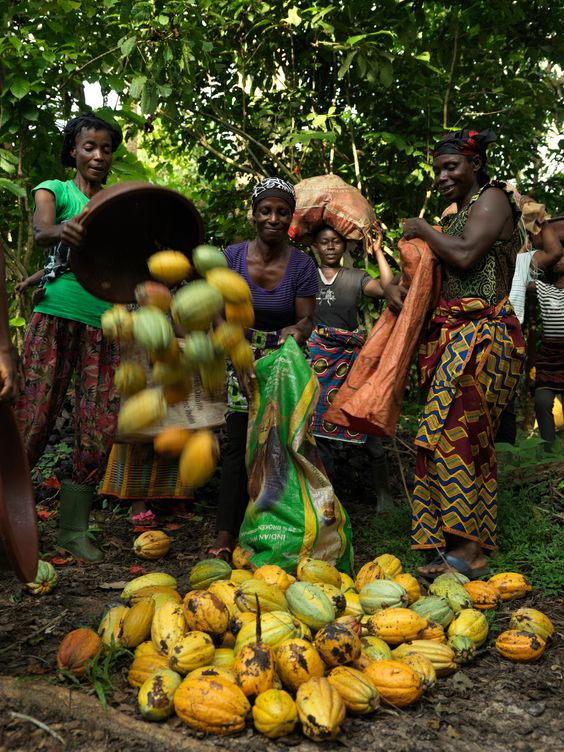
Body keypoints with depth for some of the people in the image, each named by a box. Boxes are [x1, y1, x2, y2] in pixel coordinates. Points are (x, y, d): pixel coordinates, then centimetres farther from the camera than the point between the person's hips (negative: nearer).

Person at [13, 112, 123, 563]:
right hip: (57, 317, -3)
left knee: (100, 430, 0)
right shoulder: (56, 190, 9)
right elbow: (40, 230, -13)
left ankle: (74, 529, 12)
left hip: (107, 324, 3)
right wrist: (61, 230, -37)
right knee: (32, 421, -8)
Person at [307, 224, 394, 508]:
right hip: (316, 356, 1)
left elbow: (387, 288, -12)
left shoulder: (357, 278, 5)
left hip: (351, 357, -1)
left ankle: (383, 494, 16)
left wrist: (377, 249, -6)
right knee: (316, 427, 4)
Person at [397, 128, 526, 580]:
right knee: (472, 442, 7)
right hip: (454, 335, 9)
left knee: (450, 432, -17)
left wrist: (423, 230, -3)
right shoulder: (459, 214, 26)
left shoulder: (492, 198, -1)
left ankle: (467, 548, -13)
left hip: (481, 336, -9)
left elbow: (465, 254, -18)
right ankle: (474, 548, 11)